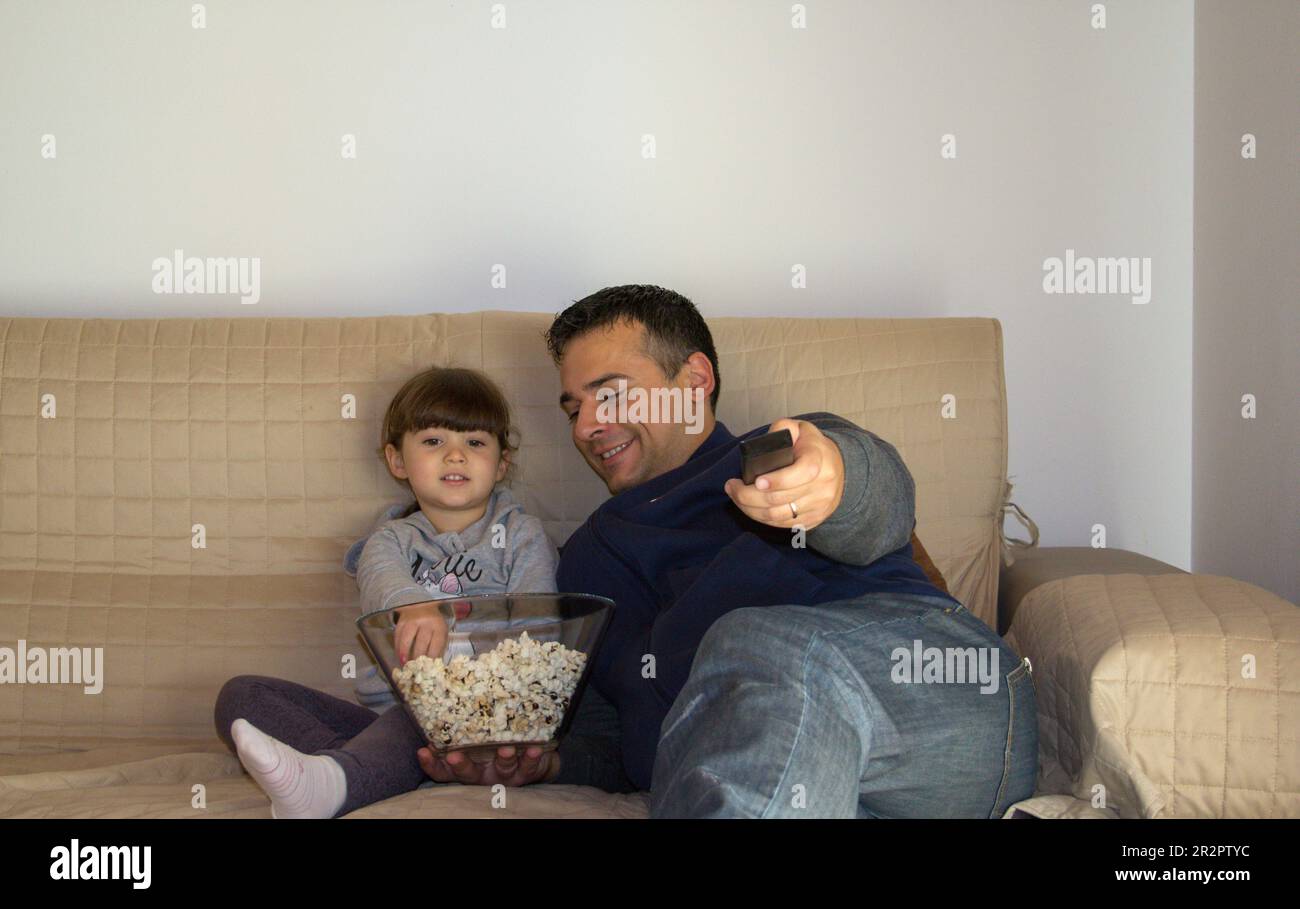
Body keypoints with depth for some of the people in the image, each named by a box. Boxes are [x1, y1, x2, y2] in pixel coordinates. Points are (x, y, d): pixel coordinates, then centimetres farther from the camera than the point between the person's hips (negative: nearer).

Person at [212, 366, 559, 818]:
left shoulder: (522, 536, 14)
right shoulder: (392, 539, 17)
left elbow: (535, 616, -3)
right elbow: (381, 580, -9)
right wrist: (414, 607, -36)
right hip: (384, 709, 3)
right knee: (241, 695, -13)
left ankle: (327, 780, -60)